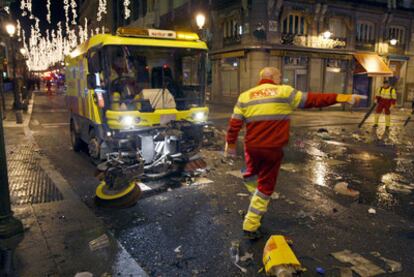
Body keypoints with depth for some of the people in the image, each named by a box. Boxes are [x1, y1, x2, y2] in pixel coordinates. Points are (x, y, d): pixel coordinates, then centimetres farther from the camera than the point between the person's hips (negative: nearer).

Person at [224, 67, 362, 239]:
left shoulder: (245, 96, 4)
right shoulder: (284, 92, -2)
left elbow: (234, 124, 0)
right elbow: (313, 100, -2)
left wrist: (230, 145, 12)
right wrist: (345, 98, 4)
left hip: (251, 147, 3)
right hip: (273, 149, -2)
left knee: (251, 174, 31)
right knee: (265, 186, 10)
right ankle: (250, 226, 16)